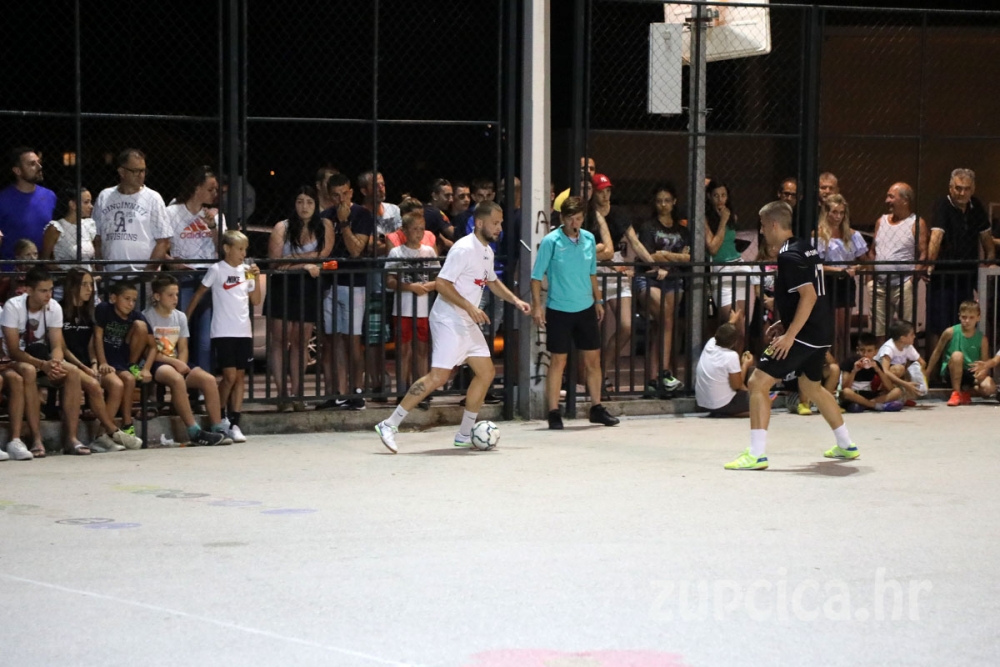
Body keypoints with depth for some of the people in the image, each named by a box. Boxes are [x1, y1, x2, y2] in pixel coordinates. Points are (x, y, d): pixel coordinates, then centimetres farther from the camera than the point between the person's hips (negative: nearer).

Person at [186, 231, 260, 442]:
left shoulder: (246, 270, 7)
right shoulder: (217, 270, -5)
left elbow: (256, 301, 10)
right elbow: (199, 294, 3)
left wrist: (256, 280, -3)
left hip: (244, 332, 5)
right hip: (223, 332, -5)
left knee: (240, 377, 3)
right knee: (230, 376, -10)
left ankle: (234, 424, 6)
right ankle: (220, 418, 10)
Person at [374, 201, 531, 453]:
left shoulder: (487, 251, 13)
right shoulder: (464, 248, -17)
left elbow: (492, 282, 31)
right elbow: (441, 284, -22)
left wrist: (515, 300, 19)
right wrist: (469, 307, -25)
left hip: (468, 323, 10)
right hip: (449, 320, -10)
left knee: (486, 372, 7)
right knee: (439, 376, -16)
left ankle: (464, 436, 14)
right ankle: (389, 425, -12)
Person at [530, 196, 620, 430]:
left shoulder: (589, 239, 3)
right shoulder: (551, 241, -11)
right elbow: (537, 276, -9)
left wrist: (598, 300, 15)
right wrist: (537, 305, -15)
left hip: (586, 308, 5)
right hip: (559, 311, -5)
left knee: (593, 358, 9)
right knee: (558, 361, -1)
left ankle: (596, 408, 21)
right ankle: (554, 413, 6)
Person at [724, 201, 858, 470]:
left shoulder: (788, 256, -16)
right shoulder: (805, 248, 13)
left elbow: (809, 296, -24)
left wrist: (790, 334, -24)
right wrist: (785, 323, 20)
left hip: (804, 334, -10)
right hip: (820, 333, 10)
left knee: (758, 382, -10)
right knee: (811, 387, 27)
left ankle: (756, 454, -14)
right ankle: (846, 446, 36)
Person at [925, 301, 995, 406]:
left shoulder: (982, 339, -4)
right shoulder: (950, 332, -8)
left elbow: (986, 362, -3)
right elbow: (937, 352, 3)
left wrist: (983, 366, -28)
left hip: (972, 374, 2)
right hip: (951, 373, -2)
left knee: (989, 388, -30)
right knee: (957, 355, -36)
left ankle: (966, 390, 4)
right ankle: (956, 393, -22)